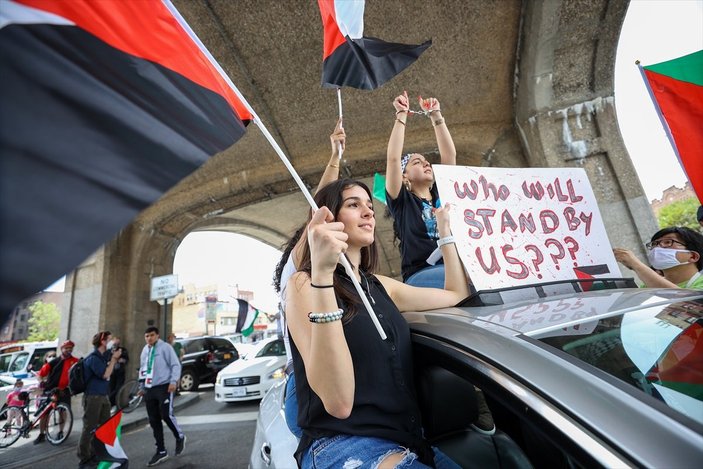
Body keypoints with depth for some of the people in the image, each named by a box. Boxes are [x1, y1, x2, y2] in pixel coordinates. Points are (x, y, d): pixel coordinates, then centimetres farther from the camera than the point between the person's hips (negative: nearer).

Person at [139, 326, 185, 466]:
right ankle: (161, 451, 19)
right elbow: (142, 369, 23)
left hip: (164, 387, -7)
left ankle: (180, 437, 16)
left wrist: (173, 381, -21)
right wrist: (142, 386, 19)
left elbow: (176, 365, -12)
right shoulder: (145, 350, 13)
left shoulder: (165, 347, -9)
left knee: (166, 415, -12)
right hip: (149, 389, 7)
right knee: (154, 421, 8)